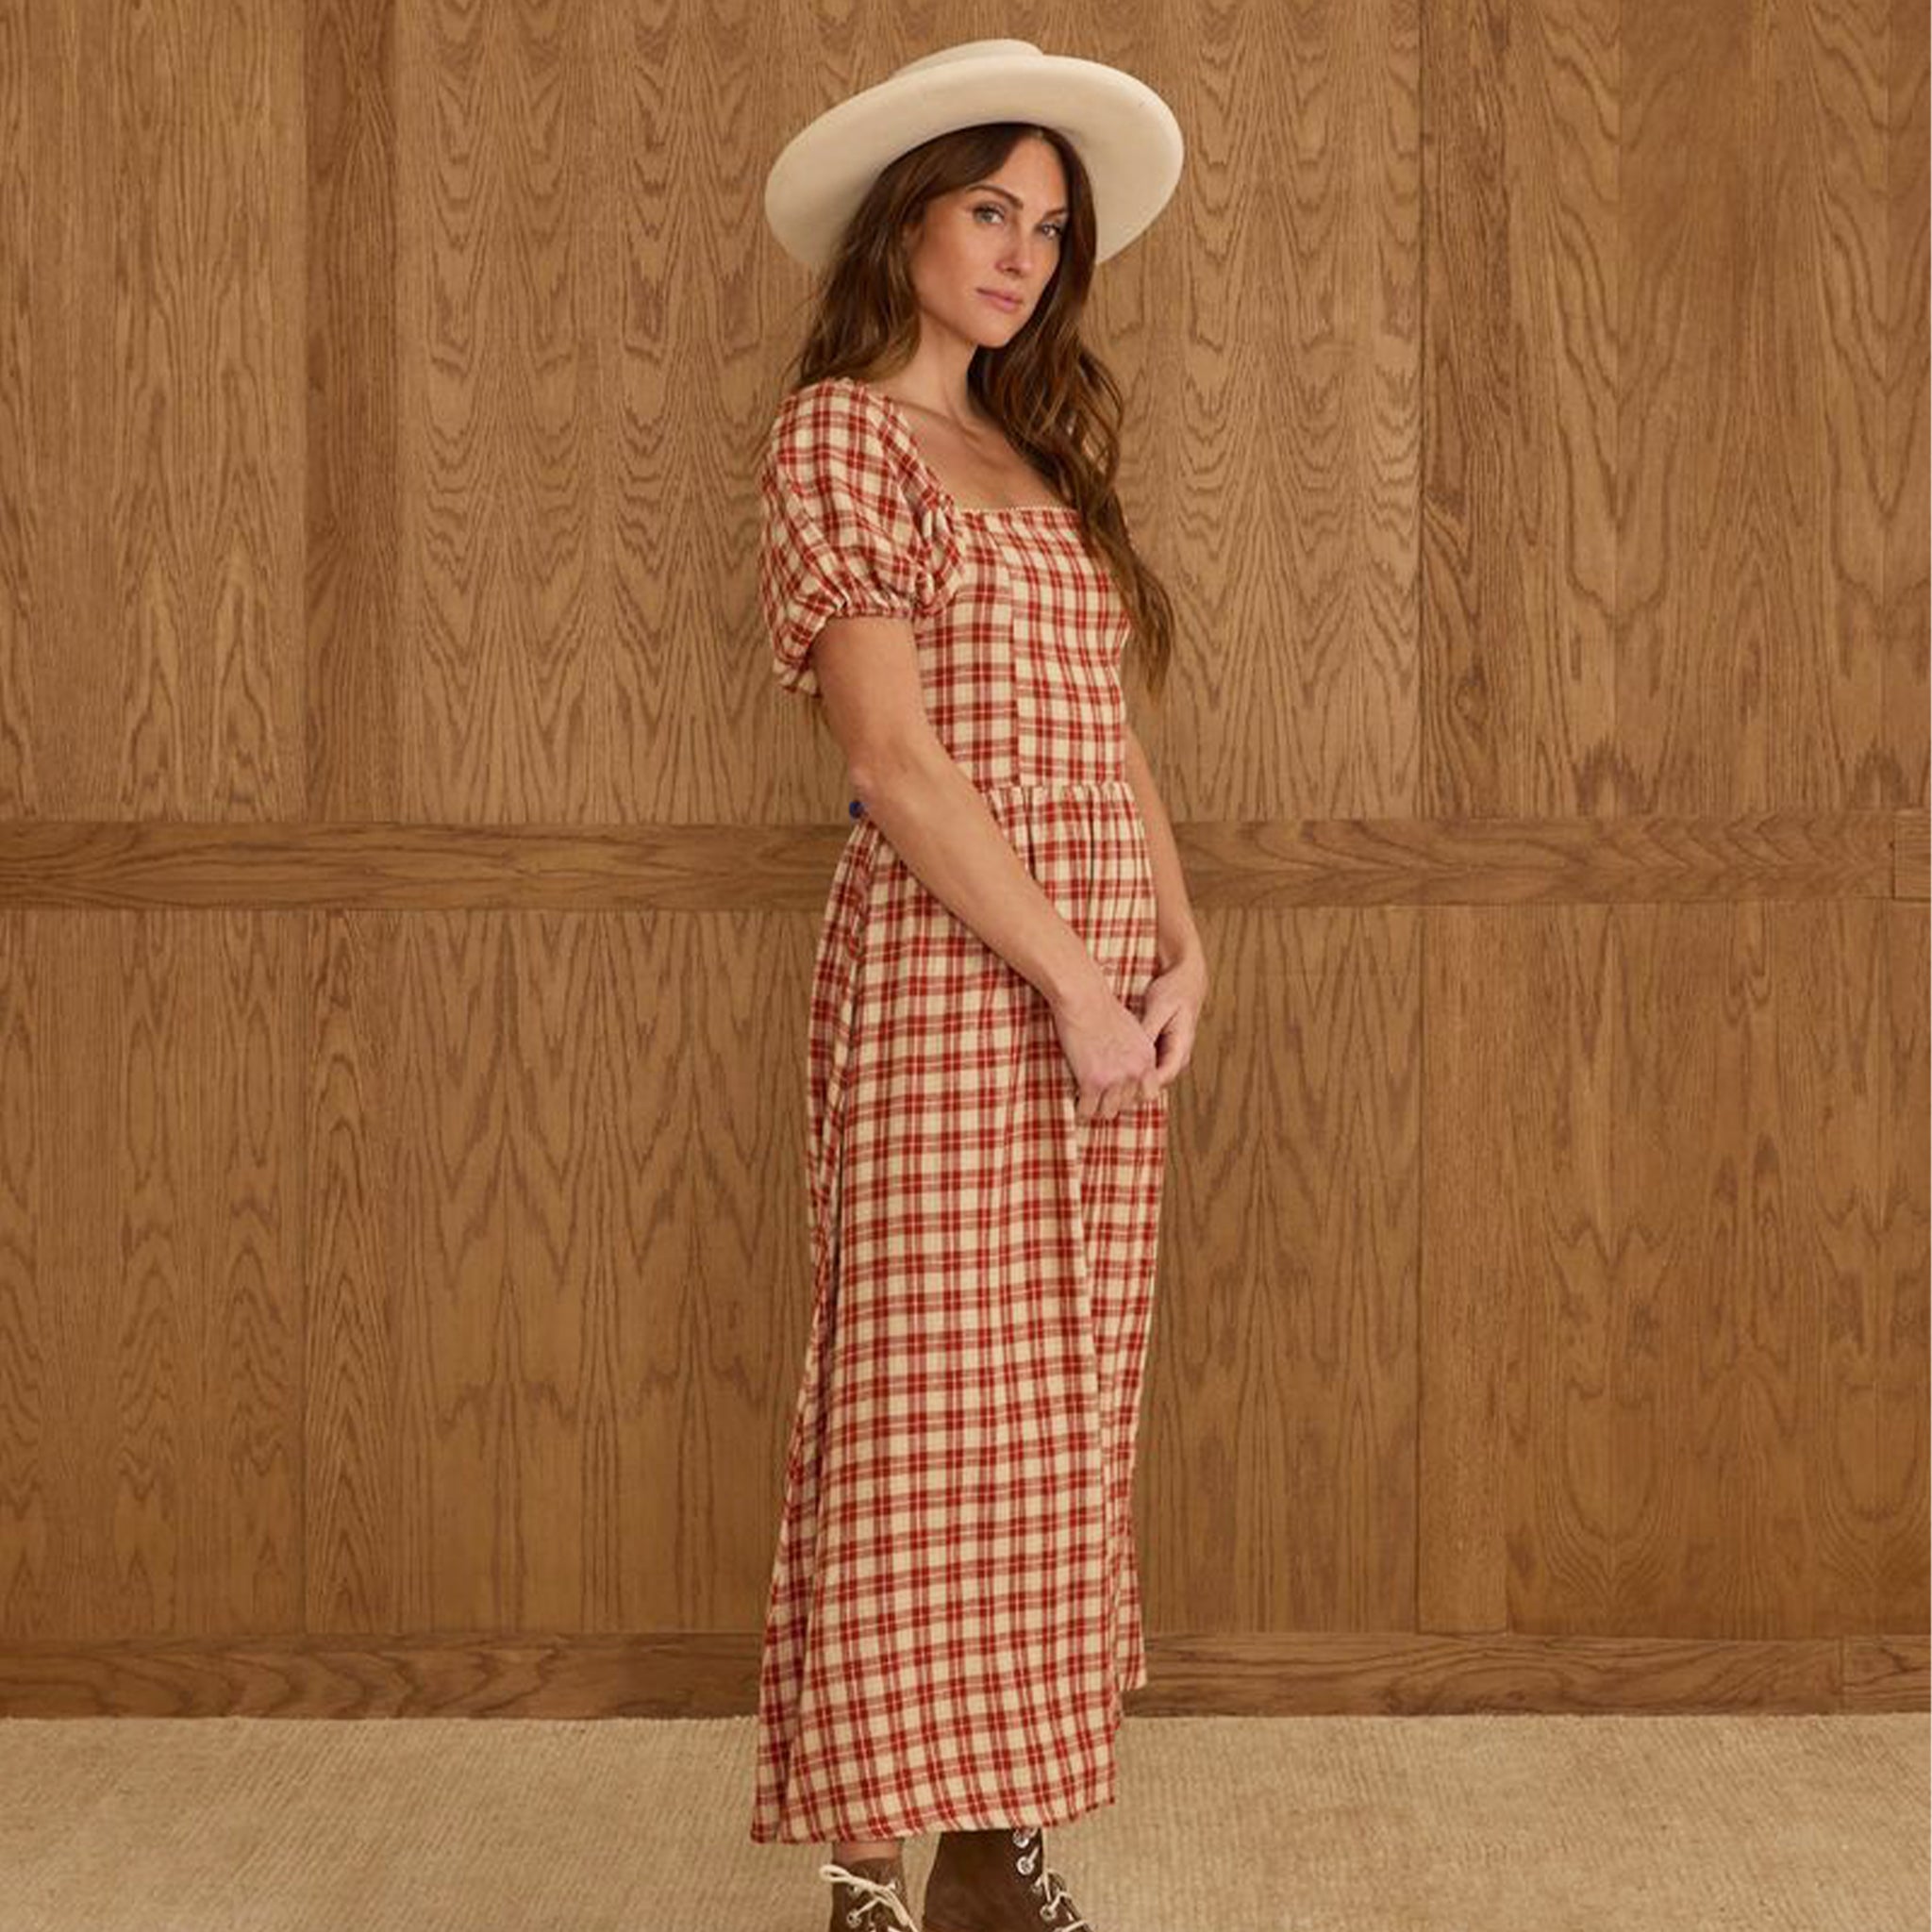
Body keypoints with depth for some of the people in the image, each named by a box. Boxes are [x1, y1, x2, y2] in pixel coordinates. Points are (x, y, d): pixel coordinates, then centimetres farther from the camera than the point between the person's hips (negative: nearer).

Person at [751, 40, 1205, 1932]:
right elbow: (895, 748, -13)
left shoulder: (1037, 465, 20)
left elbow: (1105, 730, 16)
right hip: (944, 961, -8)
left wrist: (1177, 942, 0)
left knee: (1055, 1414, 8)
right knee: (931, 1402, -6)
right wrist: (1071, 977, -16)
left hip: (1098, 970, 8)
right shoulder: (838, 434, -3)